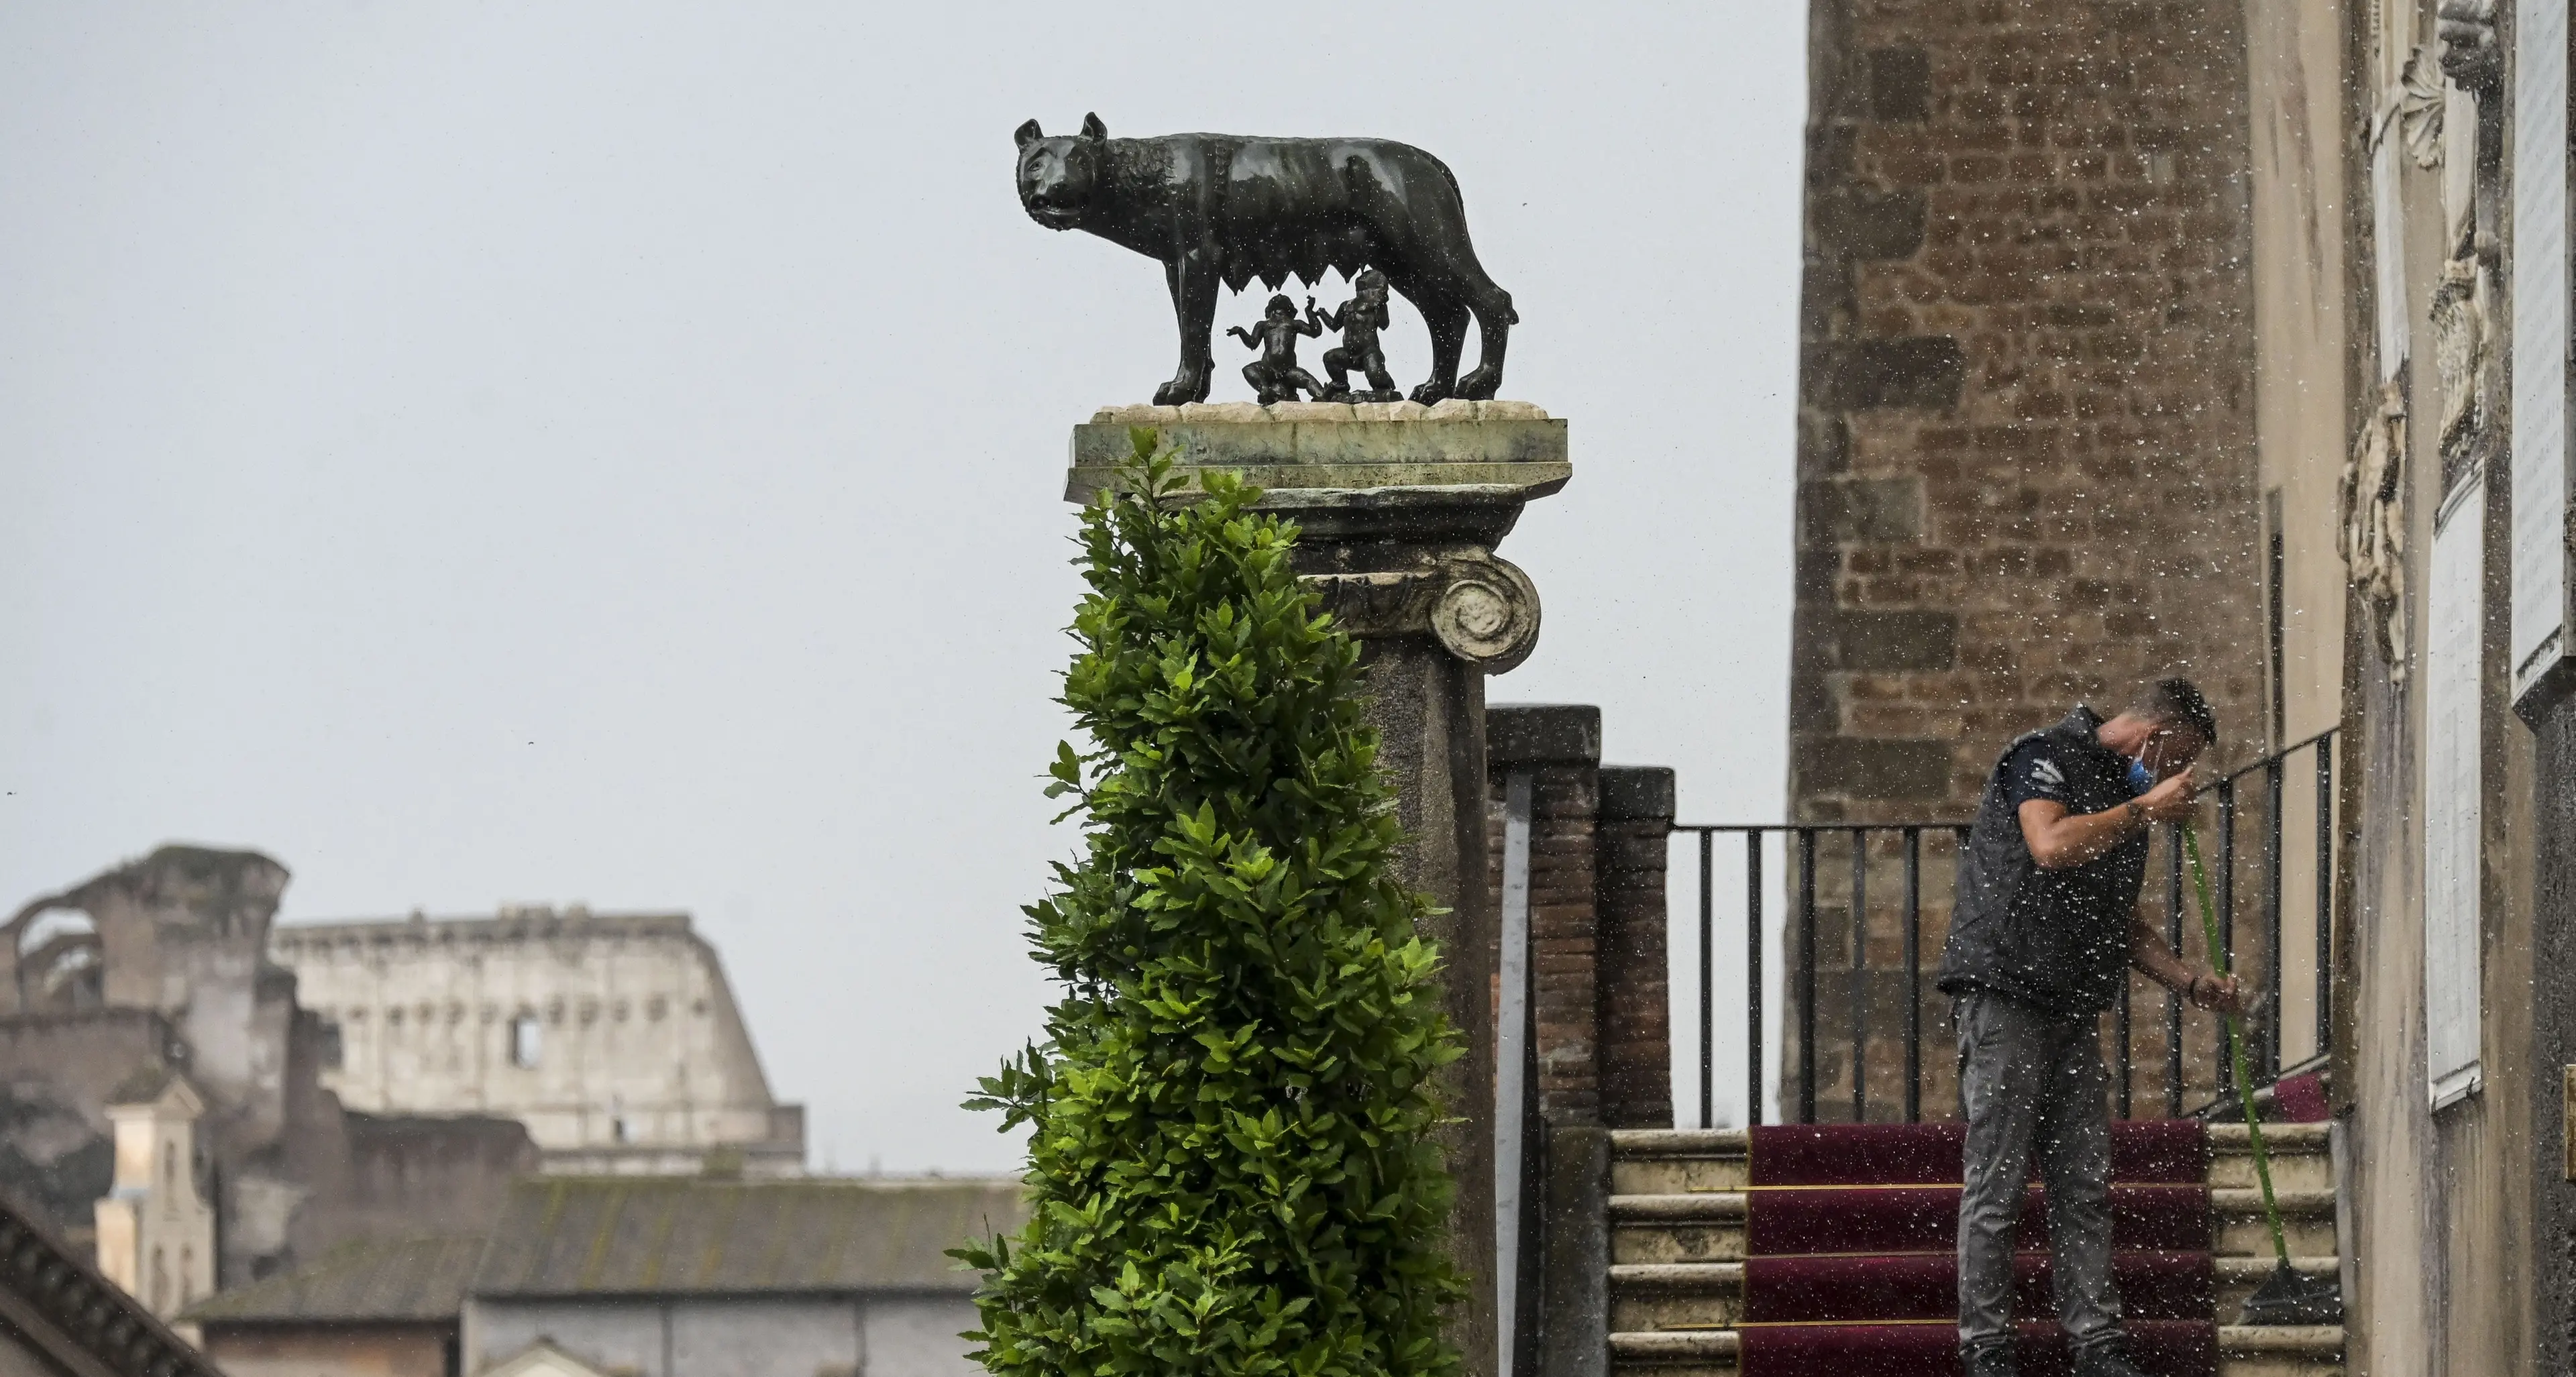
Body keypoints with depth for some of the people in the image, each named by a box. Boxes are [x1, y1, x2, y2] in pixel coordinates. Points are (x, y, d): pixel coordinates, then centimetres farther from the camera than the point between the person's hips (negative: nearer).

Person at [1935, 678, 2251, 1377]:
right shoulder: (2045, 757, -5)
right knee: (1998, 1182, -6)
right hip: (2005, 994, -8)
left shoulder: (2129, 796, 21)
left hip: (2075, 1008, 8)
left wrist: (2192, 981, 12)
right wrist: (2146, 810, -14)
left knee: (2085, 1187, 3)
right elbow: (2052, 846, -23)